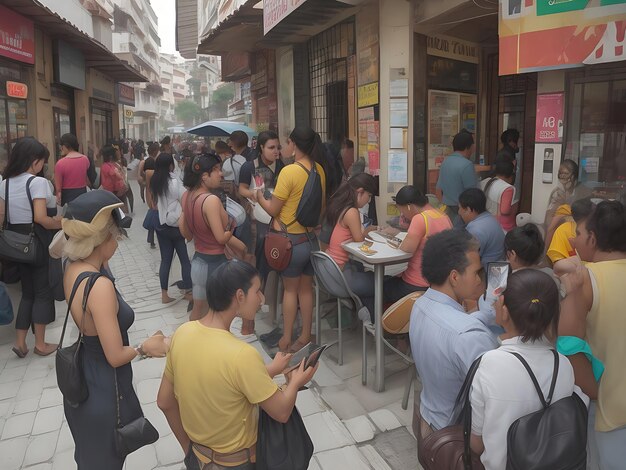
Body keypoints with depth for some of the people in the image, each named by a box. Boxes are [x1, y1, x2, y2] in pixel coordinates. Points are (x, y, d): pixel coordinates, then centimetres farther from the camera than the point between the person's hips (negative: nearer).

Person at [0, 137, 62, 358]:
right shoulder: (38, 182, -15)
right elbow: (40, 218, -23)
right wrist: (61, 223, -8)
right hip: (36, 241, -7)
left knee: (27, 290, 17)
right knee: (42, 290, 6)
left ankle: (20, 342, 18)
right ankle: (40, 344, 13)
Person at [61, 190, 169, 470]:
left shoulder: (73, 268, -7)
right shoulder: (100, 286, -33)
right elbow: (116, 356, -25)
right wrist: (145, 348, -8)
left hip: (83, 380, 8)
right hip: (104, 389, -8)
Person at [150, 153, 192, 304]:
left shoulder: (154, 182, 2)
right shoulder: (174, 181, -16)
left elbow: (154, 204, 8)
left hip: (161, 226, 5)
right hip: (177, 226, -5)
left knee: (165, 260, 9)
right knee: (185, 259, 8)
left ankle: (164, 294, 13)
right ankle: (189, 291, 13)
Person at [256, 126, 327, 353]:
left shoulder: (289, 171, -19)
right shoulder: (319, 169, 0)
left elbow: (273, 209, -13)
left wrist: (259, 197, 5)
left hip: (292, 239, -5)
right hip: (312, 237, 5)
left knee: (290, 289, 8)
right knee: (306, 288, 15)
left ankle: (286, 340, 20)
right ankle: (305, 336, 27)